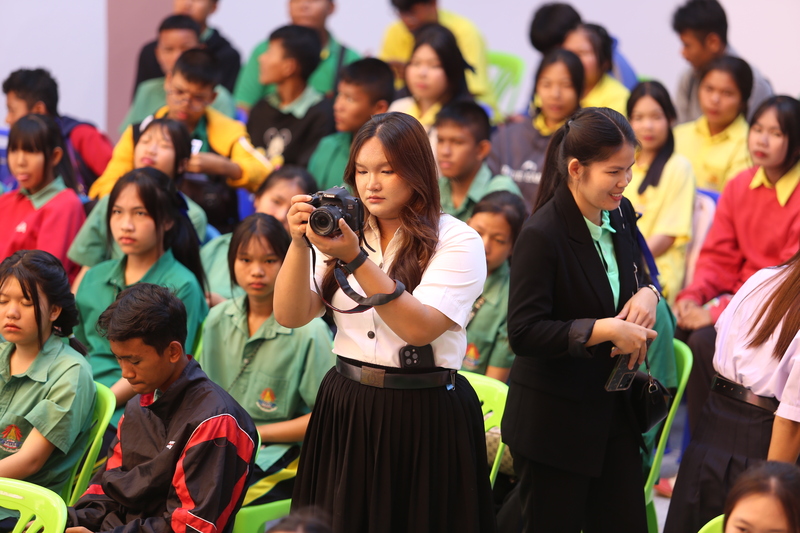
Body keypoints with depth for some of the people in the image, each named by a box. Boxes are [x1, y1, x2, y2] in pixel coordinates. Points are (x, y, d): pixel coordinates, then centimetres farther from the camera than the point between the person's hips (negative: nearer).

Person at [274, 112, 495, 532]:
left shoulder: (457, 242, -7)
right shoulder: (342, 231, 6)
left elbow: (419, 328, -21)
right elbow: (289, 316, -2)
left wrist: (355, 259, -26)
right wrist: (299, 244, -16)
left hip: (425, 418, -4)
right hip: (344, 412, 4)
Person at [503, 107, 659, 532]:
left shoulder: (620, 214, 2)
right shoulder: (541, 235, -20)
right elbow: (524, 333, -22)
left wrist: (647, 292, -4)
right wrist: (605, 329, -25)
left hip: (613, 411, 7)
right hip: (553, 423, -7)